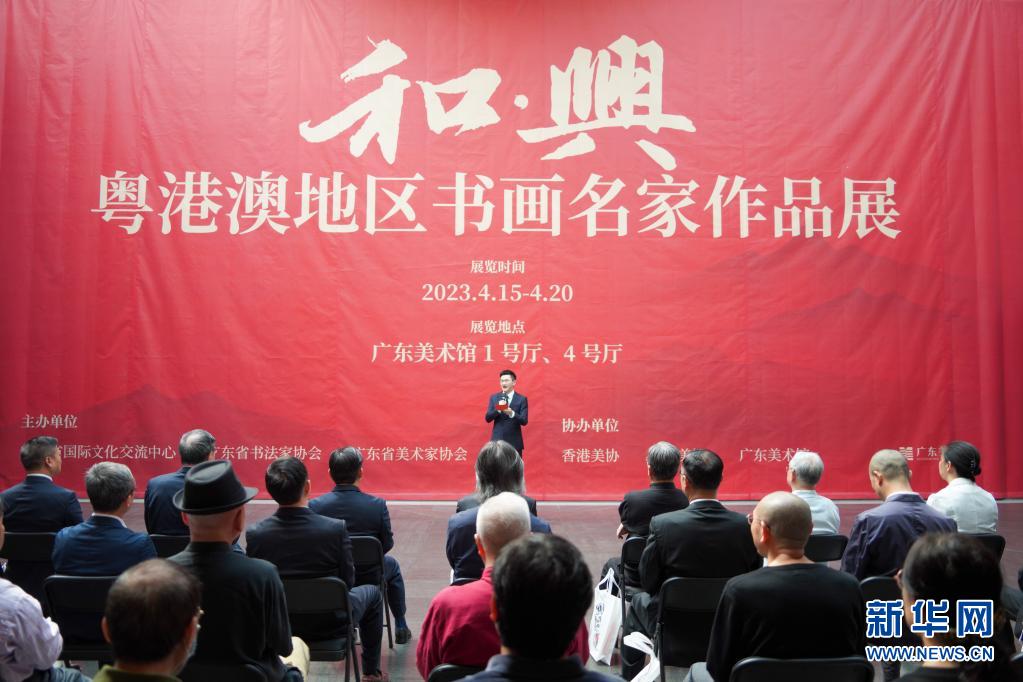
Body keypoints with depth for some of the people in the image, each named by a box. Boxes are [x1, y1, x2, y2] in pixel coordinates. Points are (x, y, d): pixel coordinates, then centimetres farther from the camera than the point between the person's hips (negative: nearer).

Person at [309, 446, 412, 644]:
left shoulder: (315, 505, -17)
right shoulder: (377, 505, -19)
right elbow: (387, 544, -9)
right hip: (368, 578, -1)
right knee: (392, 564, 32)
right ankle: (401, 628, 40)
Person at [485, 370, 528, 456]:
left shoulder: (522, 399, -1)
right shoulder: (494, 397, 7)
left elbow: (524, 421, -8)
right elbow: (488, 418, 0)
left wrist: (512, 413, -26)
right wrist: (498, 409, -18)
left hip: (514, 442, -1)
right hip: (497, 440, 2)